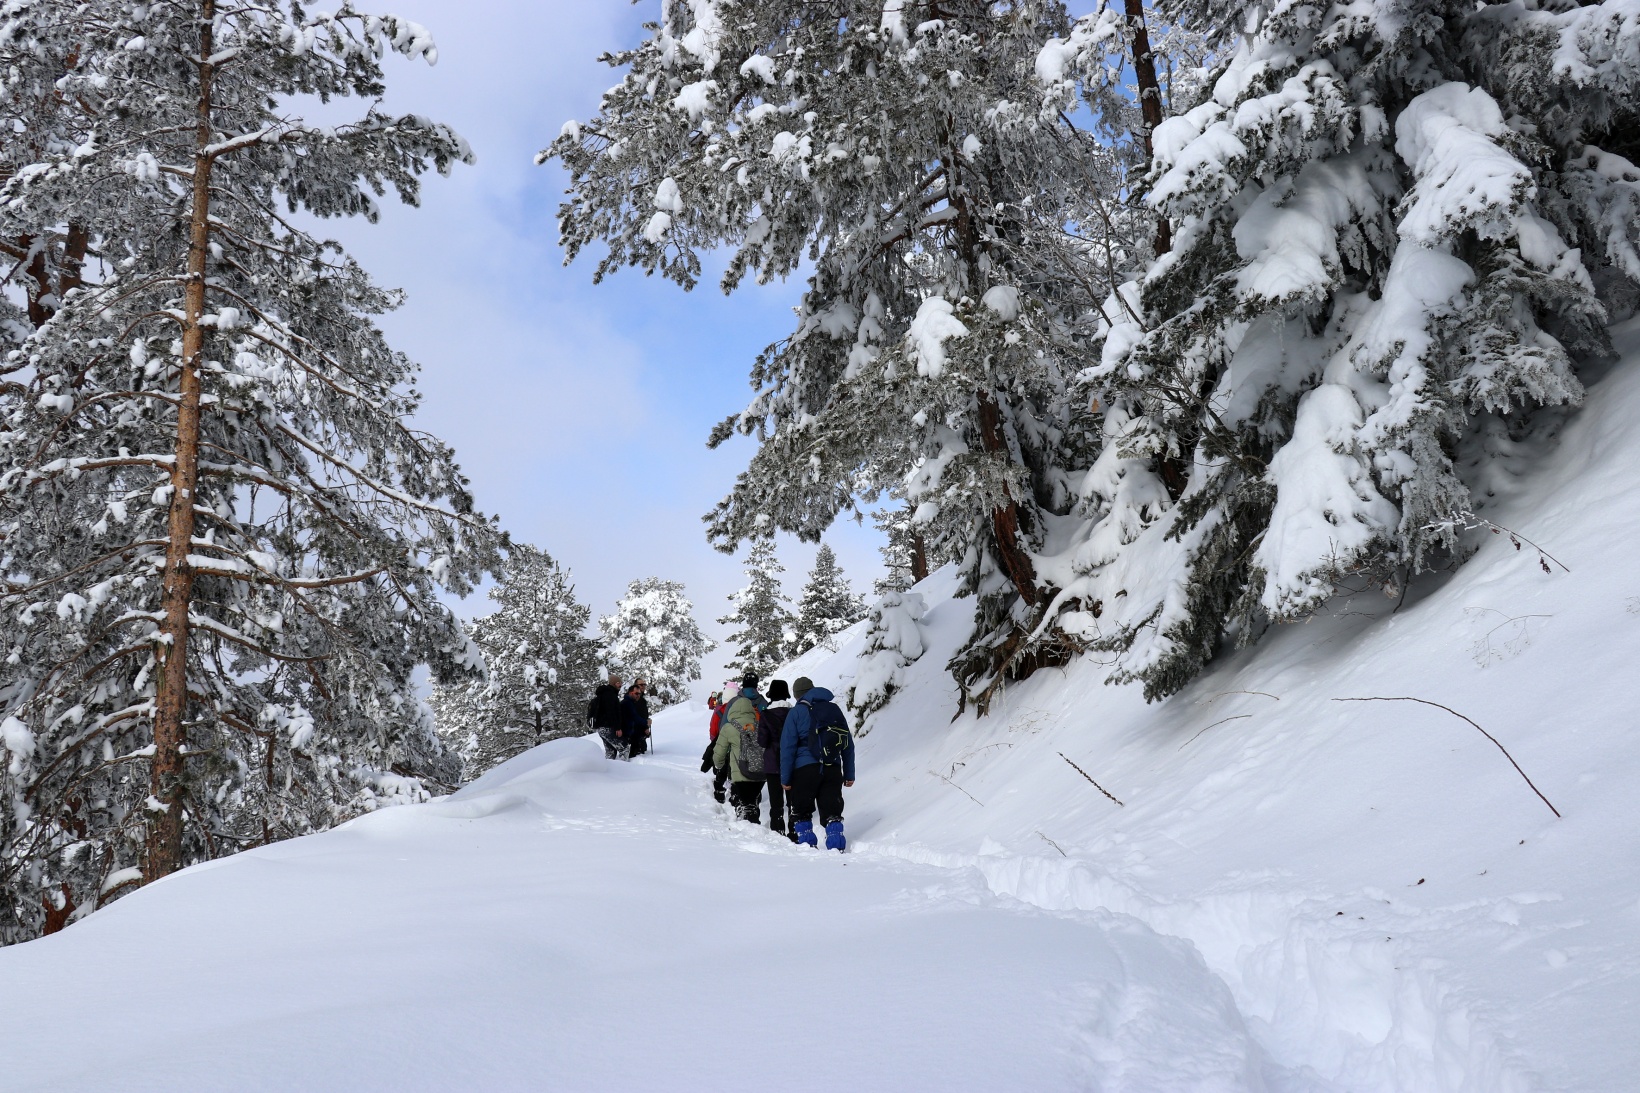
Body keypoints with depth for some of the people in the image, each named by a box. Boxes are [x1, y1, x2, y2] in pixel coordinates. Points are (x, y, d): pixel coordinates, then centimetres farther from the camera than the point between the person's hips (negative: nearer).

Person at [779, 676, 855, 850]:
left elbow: (787, 747, -4)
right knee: (832, 811, 6)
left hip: (805, 770, -3)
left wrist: (785, 778, -2)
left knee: (801, 811, 12)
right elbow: (849, 745, 14)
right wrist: (849, 774, 18)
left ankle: (806, 844, 7)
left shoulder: (797, 712, 1)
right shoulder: (835, 710, 14)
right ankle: (836, 847, -3)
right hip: (833, 770, 3)